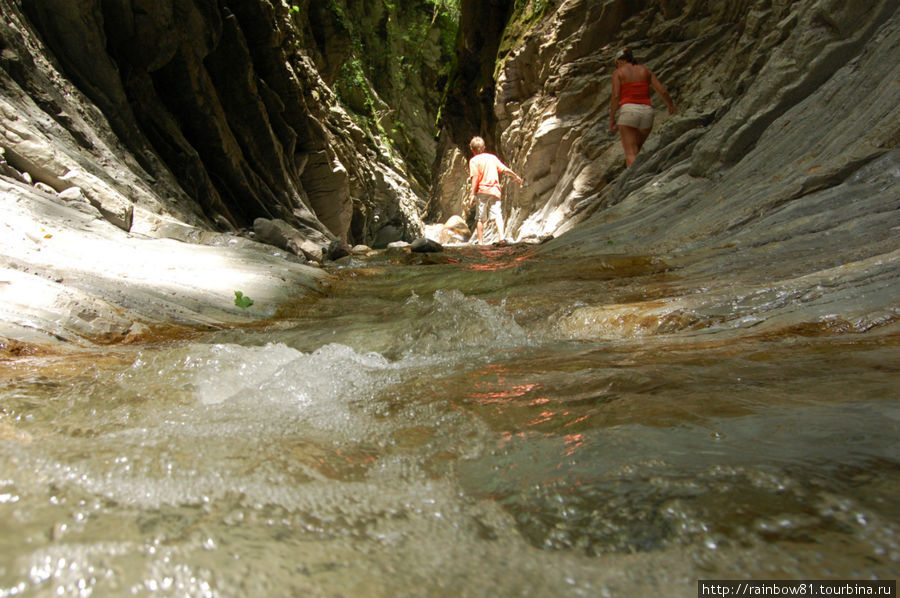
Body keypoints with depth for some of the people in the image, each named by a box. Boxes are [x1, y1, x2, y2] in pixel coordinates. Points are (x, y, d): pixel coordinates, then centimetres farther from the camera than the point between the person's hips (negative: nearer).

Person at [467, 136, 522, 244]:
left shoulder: (474, 160, -1)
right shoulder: (492, 157, 13)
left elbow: (474, 178, -10)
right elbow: (505, 169, 16)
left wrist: (472, 194, -12)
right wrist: (516, 176, 30)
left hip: (482, 191, -3)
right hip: (495, 191, 3)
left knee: (481, 219, 6)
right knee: (497, 215, -4)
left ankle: (480, 242, 10)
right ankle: (501, 237, -23)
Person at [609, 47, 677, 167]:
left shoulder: (618, 73, 8)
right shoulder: (646, 70, 18)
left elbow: (615, 96, -5)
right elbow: (662, 90, 11)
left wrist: (611, 118, 0)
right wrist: (671, 106, 26)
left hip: (628, 110, -4)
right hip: (647, 111, 4)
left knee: (630, 154, -10)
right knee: (636, 149, 22)